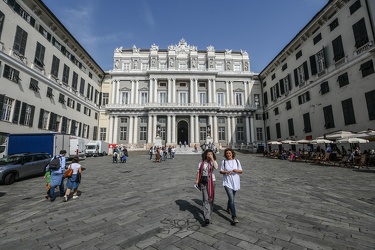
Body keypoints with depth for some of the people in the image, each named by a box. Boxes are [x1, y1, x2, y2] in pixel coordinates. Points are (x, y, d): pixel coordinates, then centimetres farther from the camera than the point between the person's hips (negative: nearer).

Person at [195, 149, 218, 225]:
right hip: (203, 181, -1)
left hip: (211, 181, 1)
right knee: (206, 199, -6)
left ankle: (209, 212, 39)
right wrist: (197, 180, -3)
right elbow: (198, 171, 4)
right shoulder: (201, 162, 1)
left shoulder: (213, 161, -1)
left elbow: (216, 167, -23)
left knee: (210, 198, 14)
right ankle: (207, 218, -6)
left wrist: (212, 159, -20)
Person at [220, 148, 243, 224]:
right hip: (227, 182, -3)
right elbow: (221, 171, 1)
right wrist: (225, 172, -19)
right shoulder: (224, 161, -3)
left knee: (231, 198, 20)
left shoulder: (236, 161, 1)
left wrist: (235, 170, -19)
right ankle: (234, 217, -10)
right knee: (231, 199, -13)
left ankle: (228, 208, 48)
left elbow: (241, 171, 1)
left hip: (235, 182, 3)